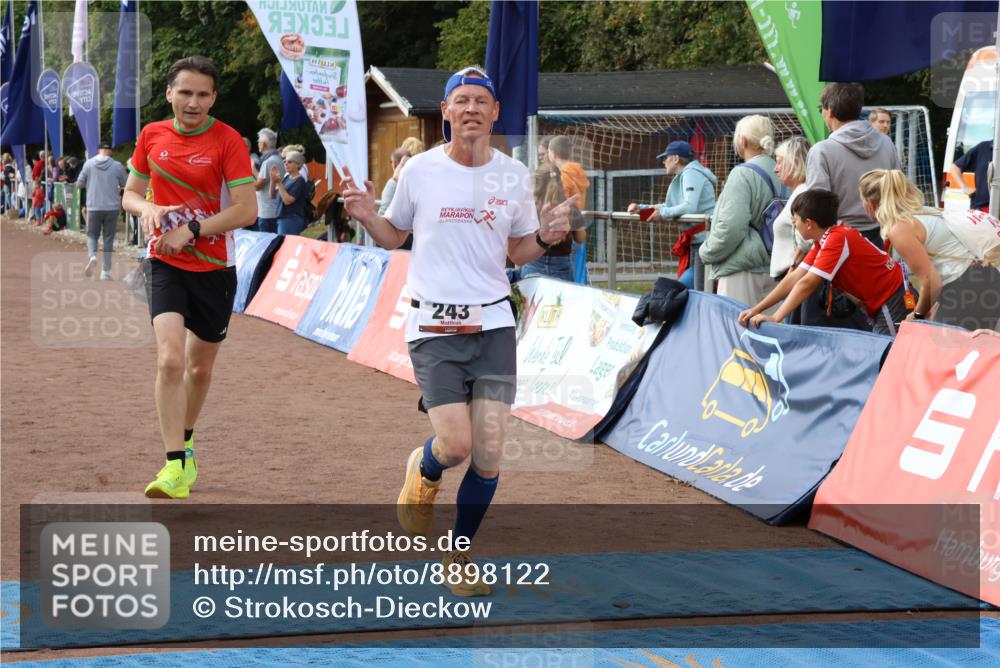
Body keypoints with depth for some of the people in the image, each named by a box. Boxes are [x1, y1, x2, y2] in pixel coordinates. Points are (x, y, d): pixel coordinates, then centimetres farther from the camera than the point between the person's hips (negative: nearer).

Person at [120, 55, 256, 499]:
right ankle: (176, 465, -20)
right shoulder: (152, 136, 1)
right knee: (170, 358, -19)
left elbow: (247, 210, -14)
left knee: (200, 366, 14)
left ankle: (185, 442, 40)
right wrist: (148, 209, -11)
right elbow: (130, 194, 12)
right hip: (166, 265, 1)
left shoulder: (227, 141, -10)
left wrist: (191, 230, -21)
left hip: (215, 268, -1)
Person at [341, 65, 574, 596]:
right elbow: (394, 236, 12)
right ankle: (423, 469, 25)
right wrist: (367, 217, -9)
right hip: (433, 327, -2)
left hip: (493, 323, 2)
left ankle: (459, 558, 16)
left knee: (488, 456, -5)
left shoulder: (514, 176, 5)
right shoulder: (420, 170, 0)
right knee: (456, 445, -14)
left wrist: (547, 237, -5)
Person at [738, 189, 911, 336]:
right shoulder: (822, 241, 6)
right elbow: (794, 279, 6)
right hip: (877, 305, 9)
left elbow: (807, 283, -25)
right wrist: (756, 310, 2)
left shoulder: (838, 239, -23)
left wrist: (775, 318, -23)